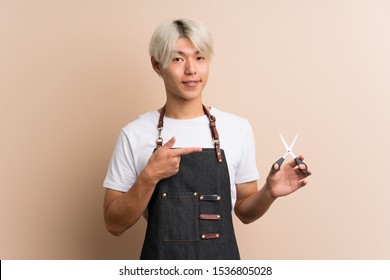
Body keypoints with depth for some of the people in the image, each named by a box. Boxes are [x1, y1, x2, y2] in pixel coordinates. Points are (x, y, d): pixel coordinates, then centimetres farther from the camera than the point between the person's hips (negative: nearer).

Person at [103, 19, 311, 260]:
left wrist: (269, 193, -13)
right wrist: (149, 177, -20)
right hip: (161, 264, -1)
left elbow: (244, 211, 5)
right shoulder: (134, 135, -8)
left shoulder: (238, 129, -5)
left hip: (222, 260, 1)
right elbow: (115, 224, -8)